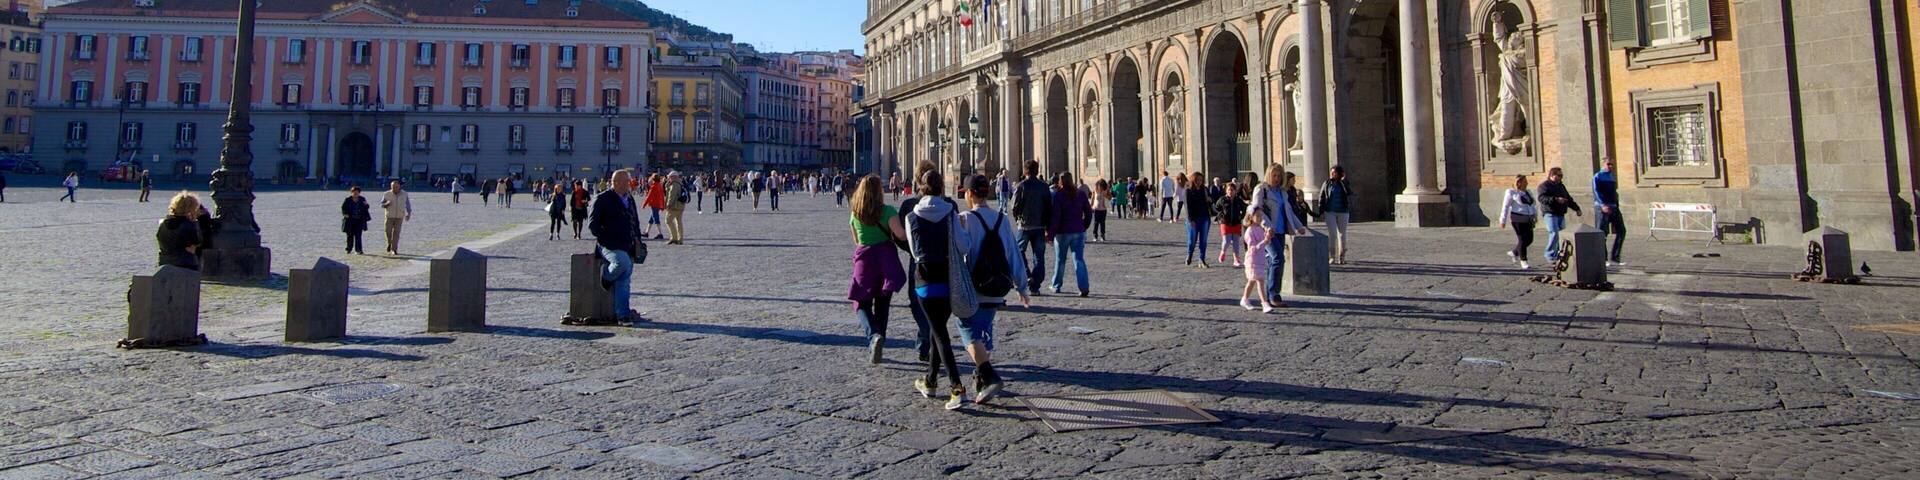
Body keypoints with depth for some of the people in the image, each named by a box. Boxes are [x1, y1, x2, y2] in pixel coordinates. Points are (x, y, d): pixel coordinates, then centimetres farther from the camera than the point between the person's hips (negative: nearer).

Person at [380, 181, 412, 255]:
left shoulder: (404, 194, 1)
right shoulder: (387, 194, -2)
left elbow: (408, 204, 13)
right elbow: (381, 205, 3)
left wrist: (409, 213, 9)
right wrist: (386, 204, -19)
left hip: (399, 217, 0)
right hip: (389, 216, 0)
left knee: (396, 233, -5)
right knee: (388, 232, -3)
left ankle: (394, 250, -1)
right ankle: (389, 243, 27)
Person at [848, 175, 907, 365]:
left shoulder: (855, 214, 4)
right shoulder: (888, 211, -7)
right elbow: (900, 234, -19)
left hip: (864, 259, 1)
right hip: (886, 258, -1)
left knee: (861, 302, 9)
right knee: (882, 303, 14)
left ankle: (874, 335, -17)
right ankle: (878, 340, 15)